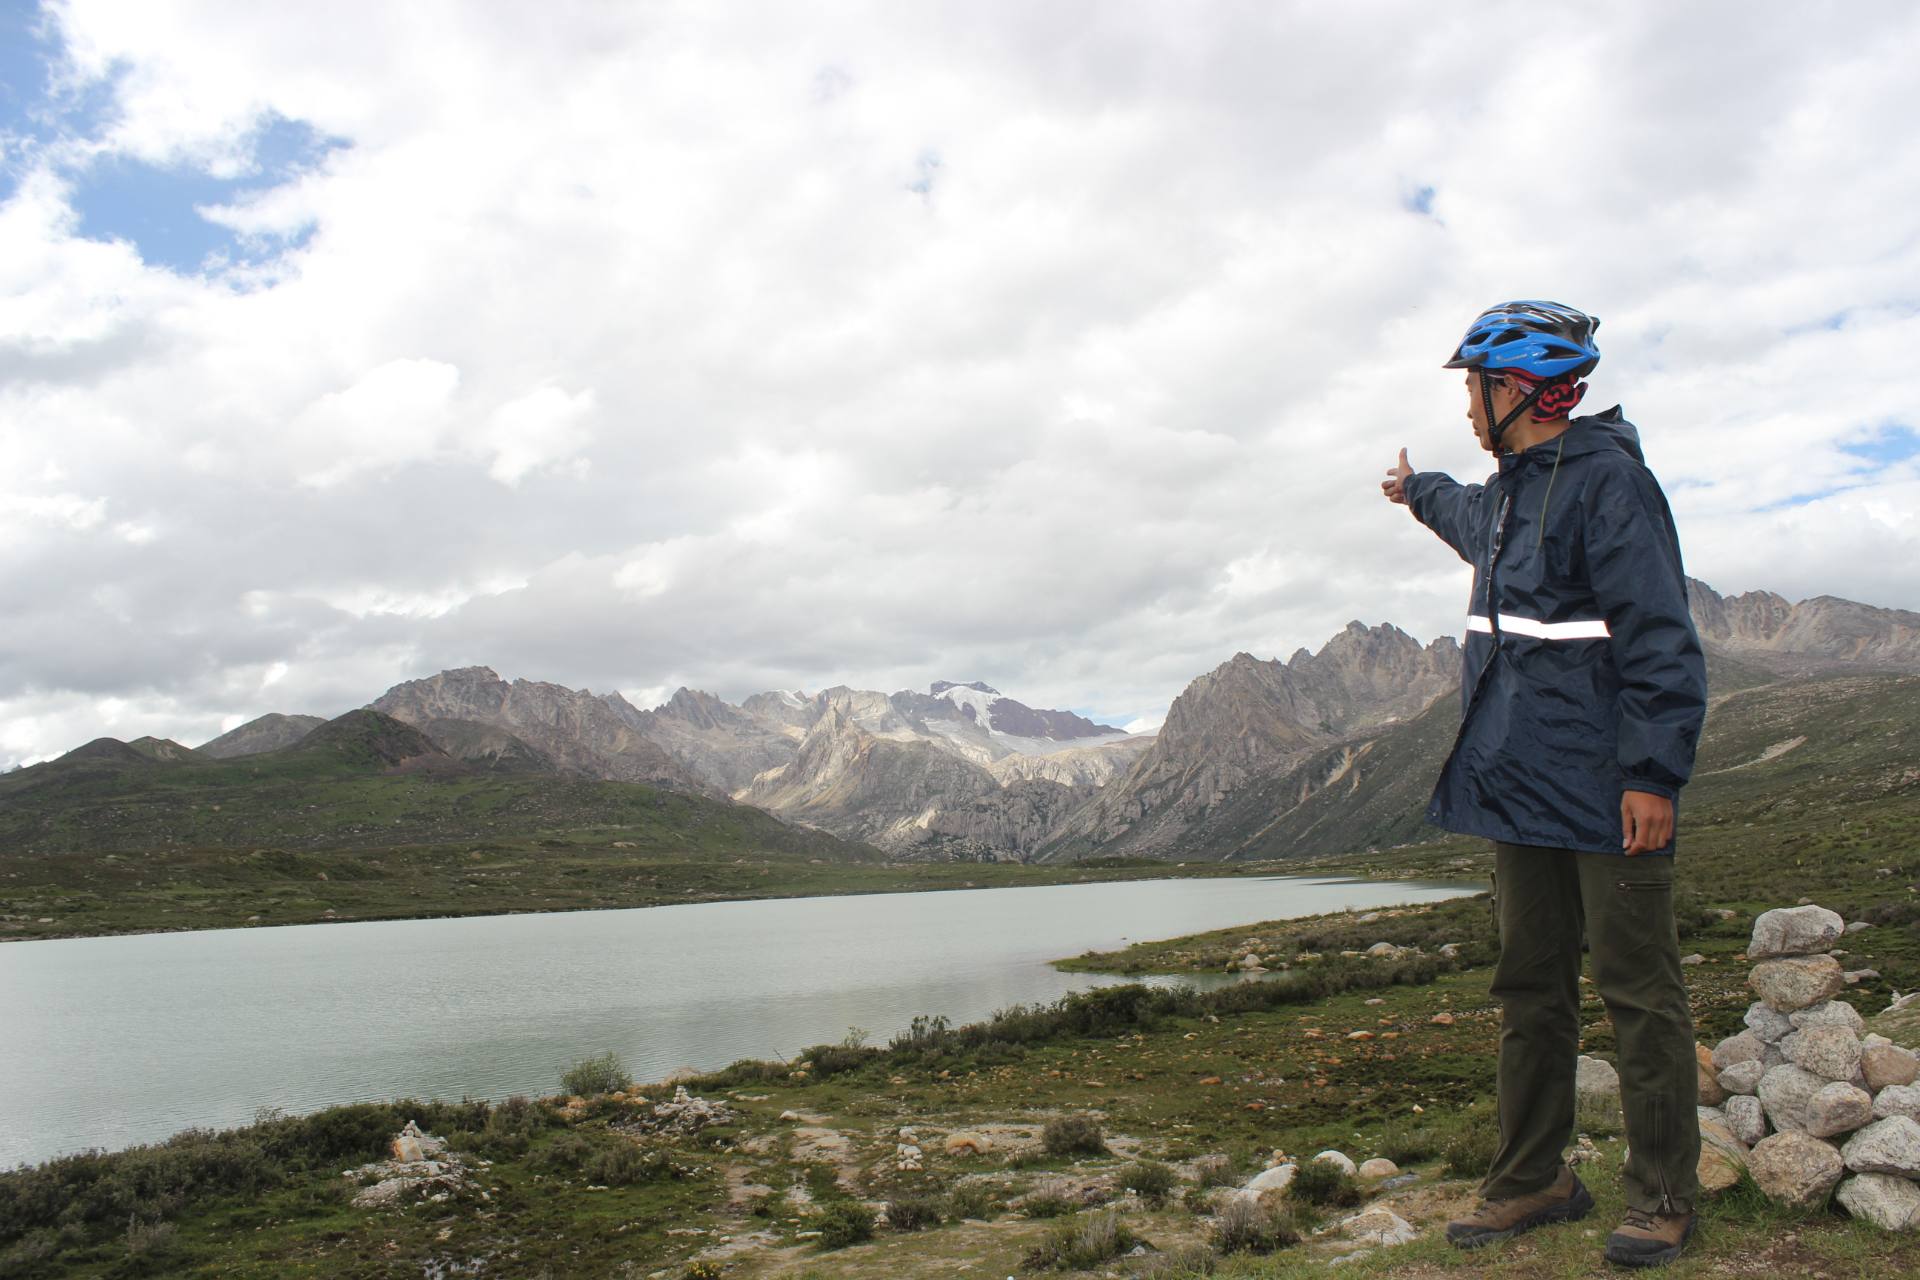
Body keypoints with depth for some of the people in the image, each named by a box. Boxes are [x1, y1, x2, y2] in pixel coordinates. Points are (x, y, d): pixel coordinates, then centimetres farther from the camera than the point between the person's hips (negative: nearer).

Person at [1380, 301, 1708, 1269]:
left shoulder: (1608, 479, -11)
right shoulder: (1505, 496, 16)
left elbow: (1659, 638, -17)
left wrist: (1654, 772, -21)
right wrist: (1418, 490, 63)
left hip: (1605, 792, -9)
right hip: (1519, 785, 9)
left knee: (1638, 991, 1)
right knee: (1530, 992, 12)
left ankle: (1661, 1198, 13)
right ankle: (1531, 1181, 22)